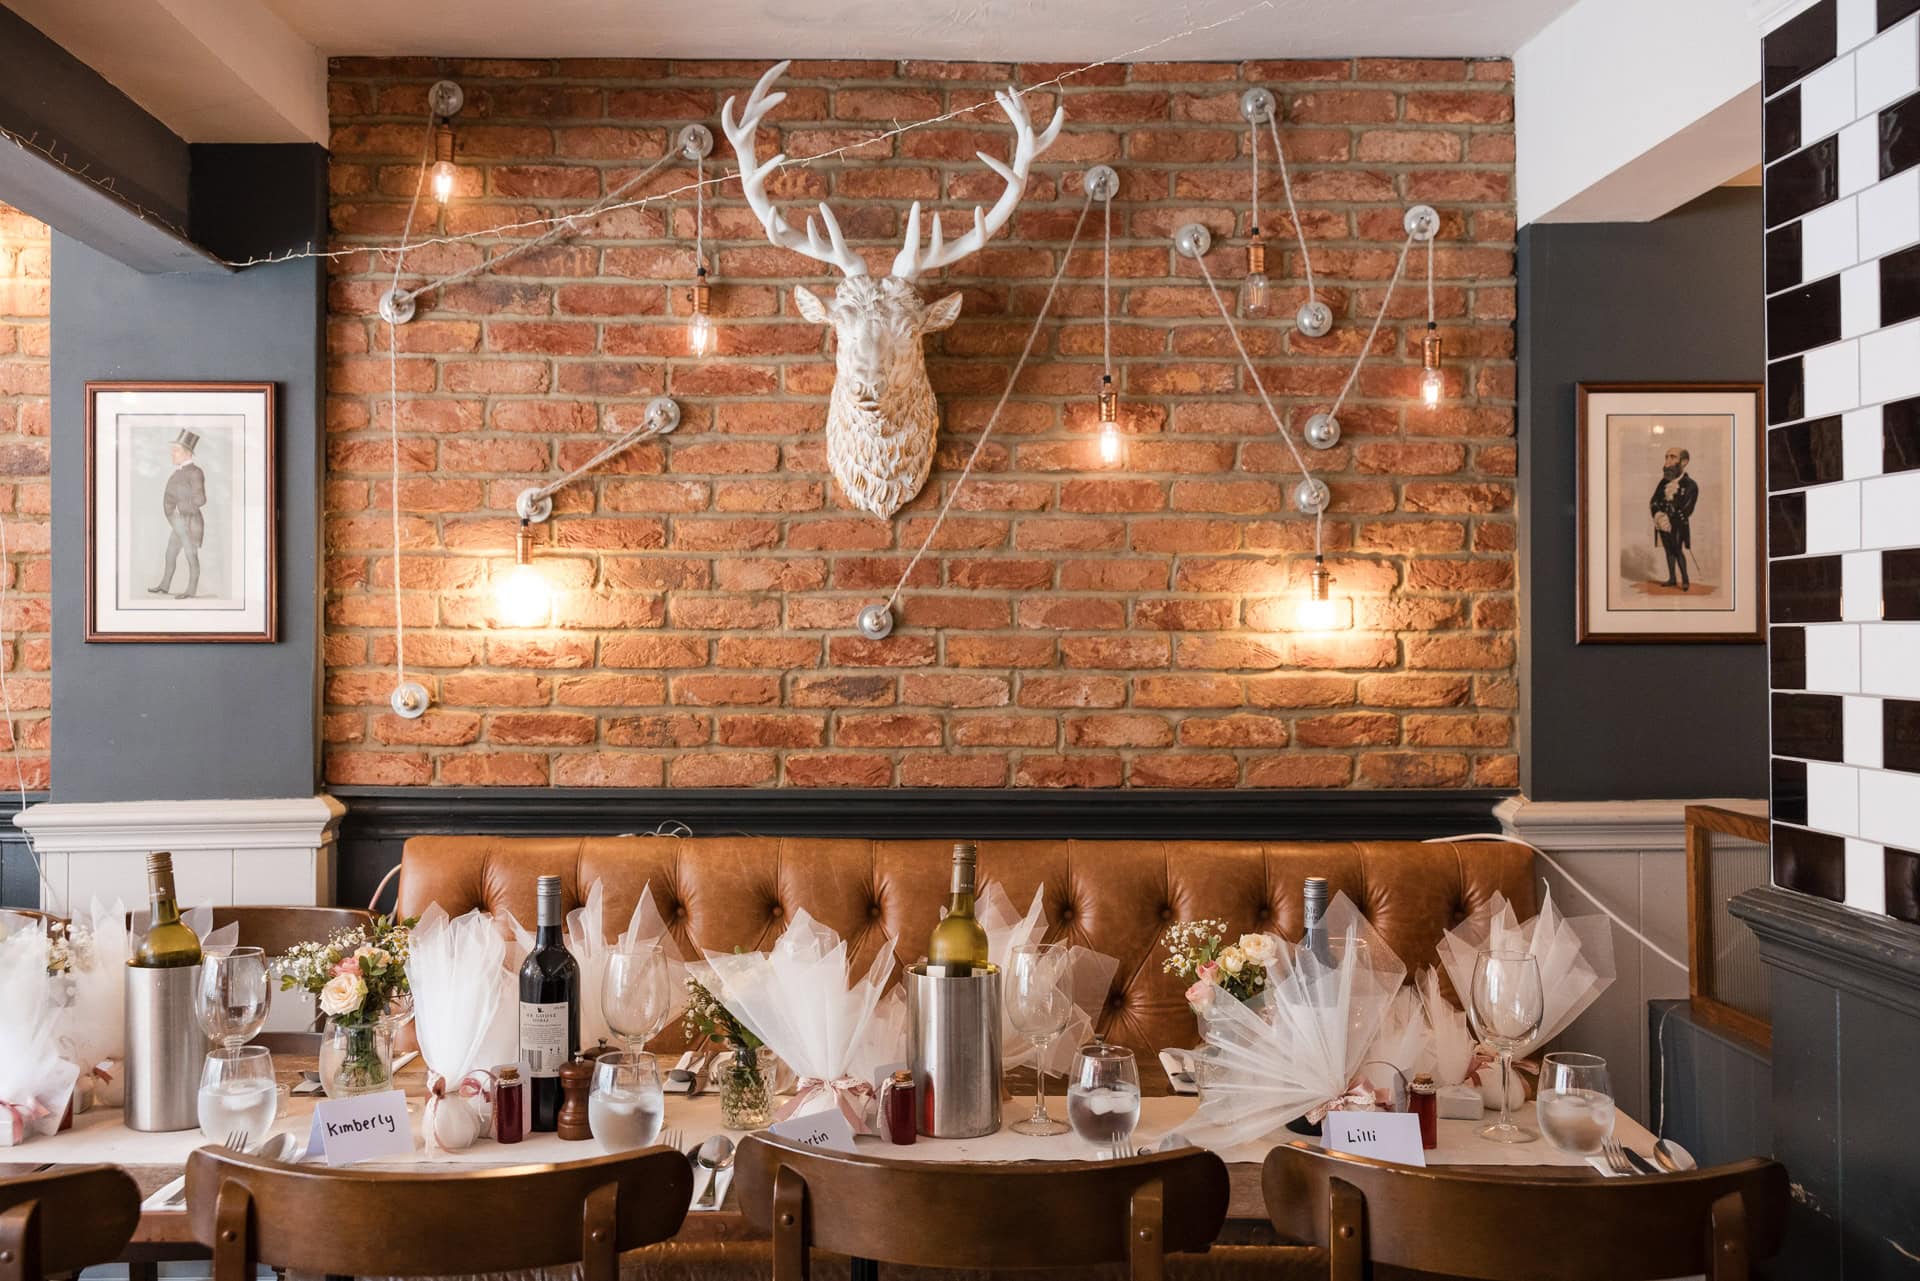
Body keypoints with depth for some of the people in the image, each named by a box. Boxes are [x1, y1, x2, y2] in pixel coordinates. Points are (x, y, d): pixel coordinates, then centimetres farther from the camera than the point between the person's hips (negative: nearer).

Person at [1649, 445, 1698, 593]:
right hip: (1663, 524, 5)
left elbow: (1686, 510, -11)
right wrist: (1658, 515, -12)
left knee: (1678, 551, -6)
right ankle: (1672, 578, 18)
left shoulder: (1690, 485, -9)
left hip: (1678, 525, -5)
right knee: (1669, 550, 11)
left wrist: (1670, 520, -15)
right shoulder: (1664, 482, 7)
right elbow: (1653, 502, 6)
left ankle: (1685, 579, 4)